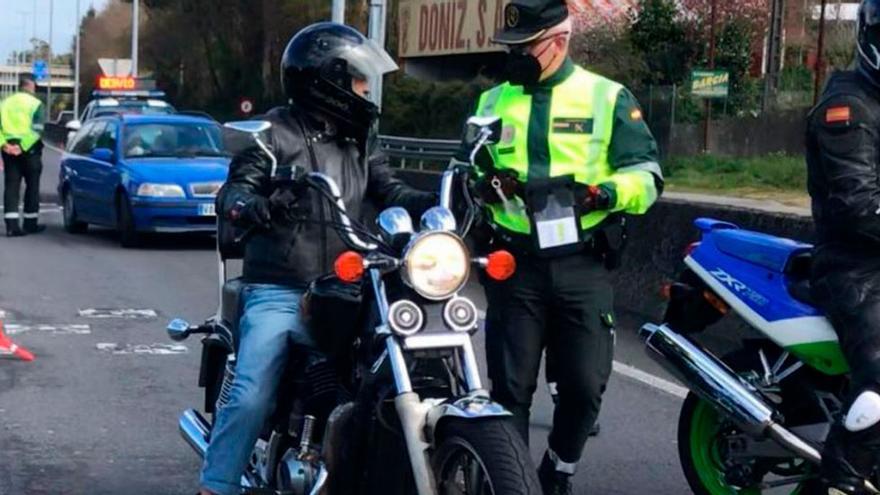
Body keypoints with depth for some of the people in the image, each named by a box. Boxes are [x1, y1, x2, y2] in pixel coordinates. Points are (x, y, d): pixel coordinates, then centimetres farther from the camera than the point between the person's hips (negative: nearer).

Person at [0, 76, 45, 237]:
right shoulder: (35, 103, -3)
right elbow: (37, 129, -16)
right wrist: (23, 146, -18)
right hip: (29, 149, -4)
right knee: (32, 185, 8)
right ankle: (30, 223, 13)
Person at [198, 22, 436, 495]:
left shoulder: (358, 140, 17)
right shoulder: (276, 132, -2)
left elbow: (389, 191, 11)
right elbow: (233, 190, -10)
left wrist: (441, 203, -7)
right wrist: (245, 203, -34)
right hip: (278, 292, -6)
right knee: (251, 396, -16)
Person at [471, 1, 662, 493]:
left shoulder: (607, 97, 2)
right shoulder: (492, 101, 12)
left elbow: (647, 176, -1)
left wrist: (601, 194, -20)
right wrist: (484, 184, -2)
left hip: (581, 267, -2)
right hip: (514, 266, 2)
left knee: (584, 386, 3)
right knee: (511, 387, 4)